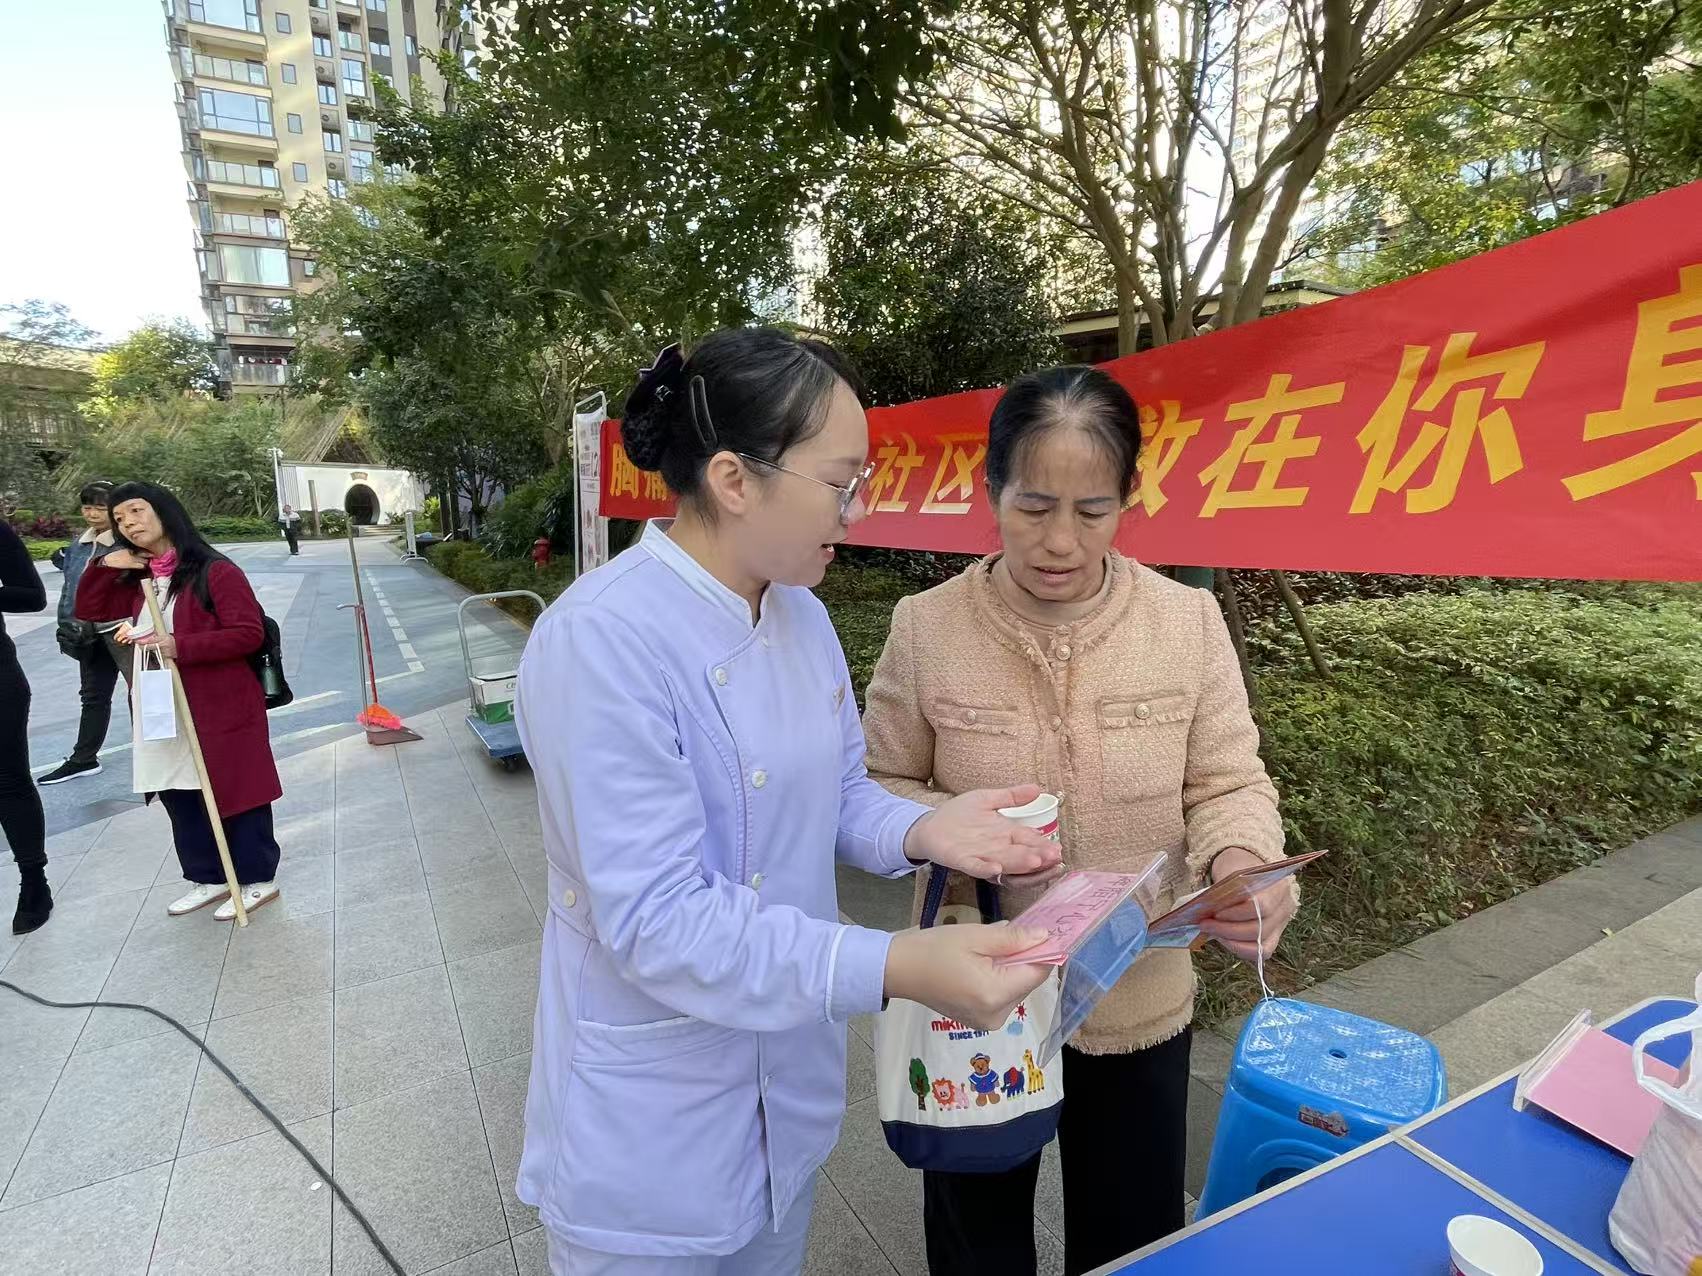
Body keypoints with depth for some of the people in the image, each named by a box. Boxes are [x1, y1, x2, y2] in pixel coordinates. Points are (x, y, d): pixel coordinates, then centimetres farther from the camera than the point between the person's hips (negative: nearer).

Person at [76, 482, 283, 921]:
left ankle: (258, 879, 14)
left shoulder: (215, 571, -12)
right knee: (179, 798, 14)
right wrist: (103, 567, 4)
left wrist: (181, 646, -26)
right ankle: (208, 877, 28)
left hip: (219, 708, -8)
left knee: (233, 792, 2)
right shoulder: (137, 579, 13)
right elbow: (87, 610, 20)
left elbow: (249, 634, -18)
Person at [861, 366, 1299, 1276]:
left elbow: (1229, 785, -4)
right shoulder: (925, 627, -14)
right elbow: (878, 787, -4)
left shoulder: (1189, 622, -11)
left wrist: (1241, 865, -25)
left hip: (1139, 1003, 1)